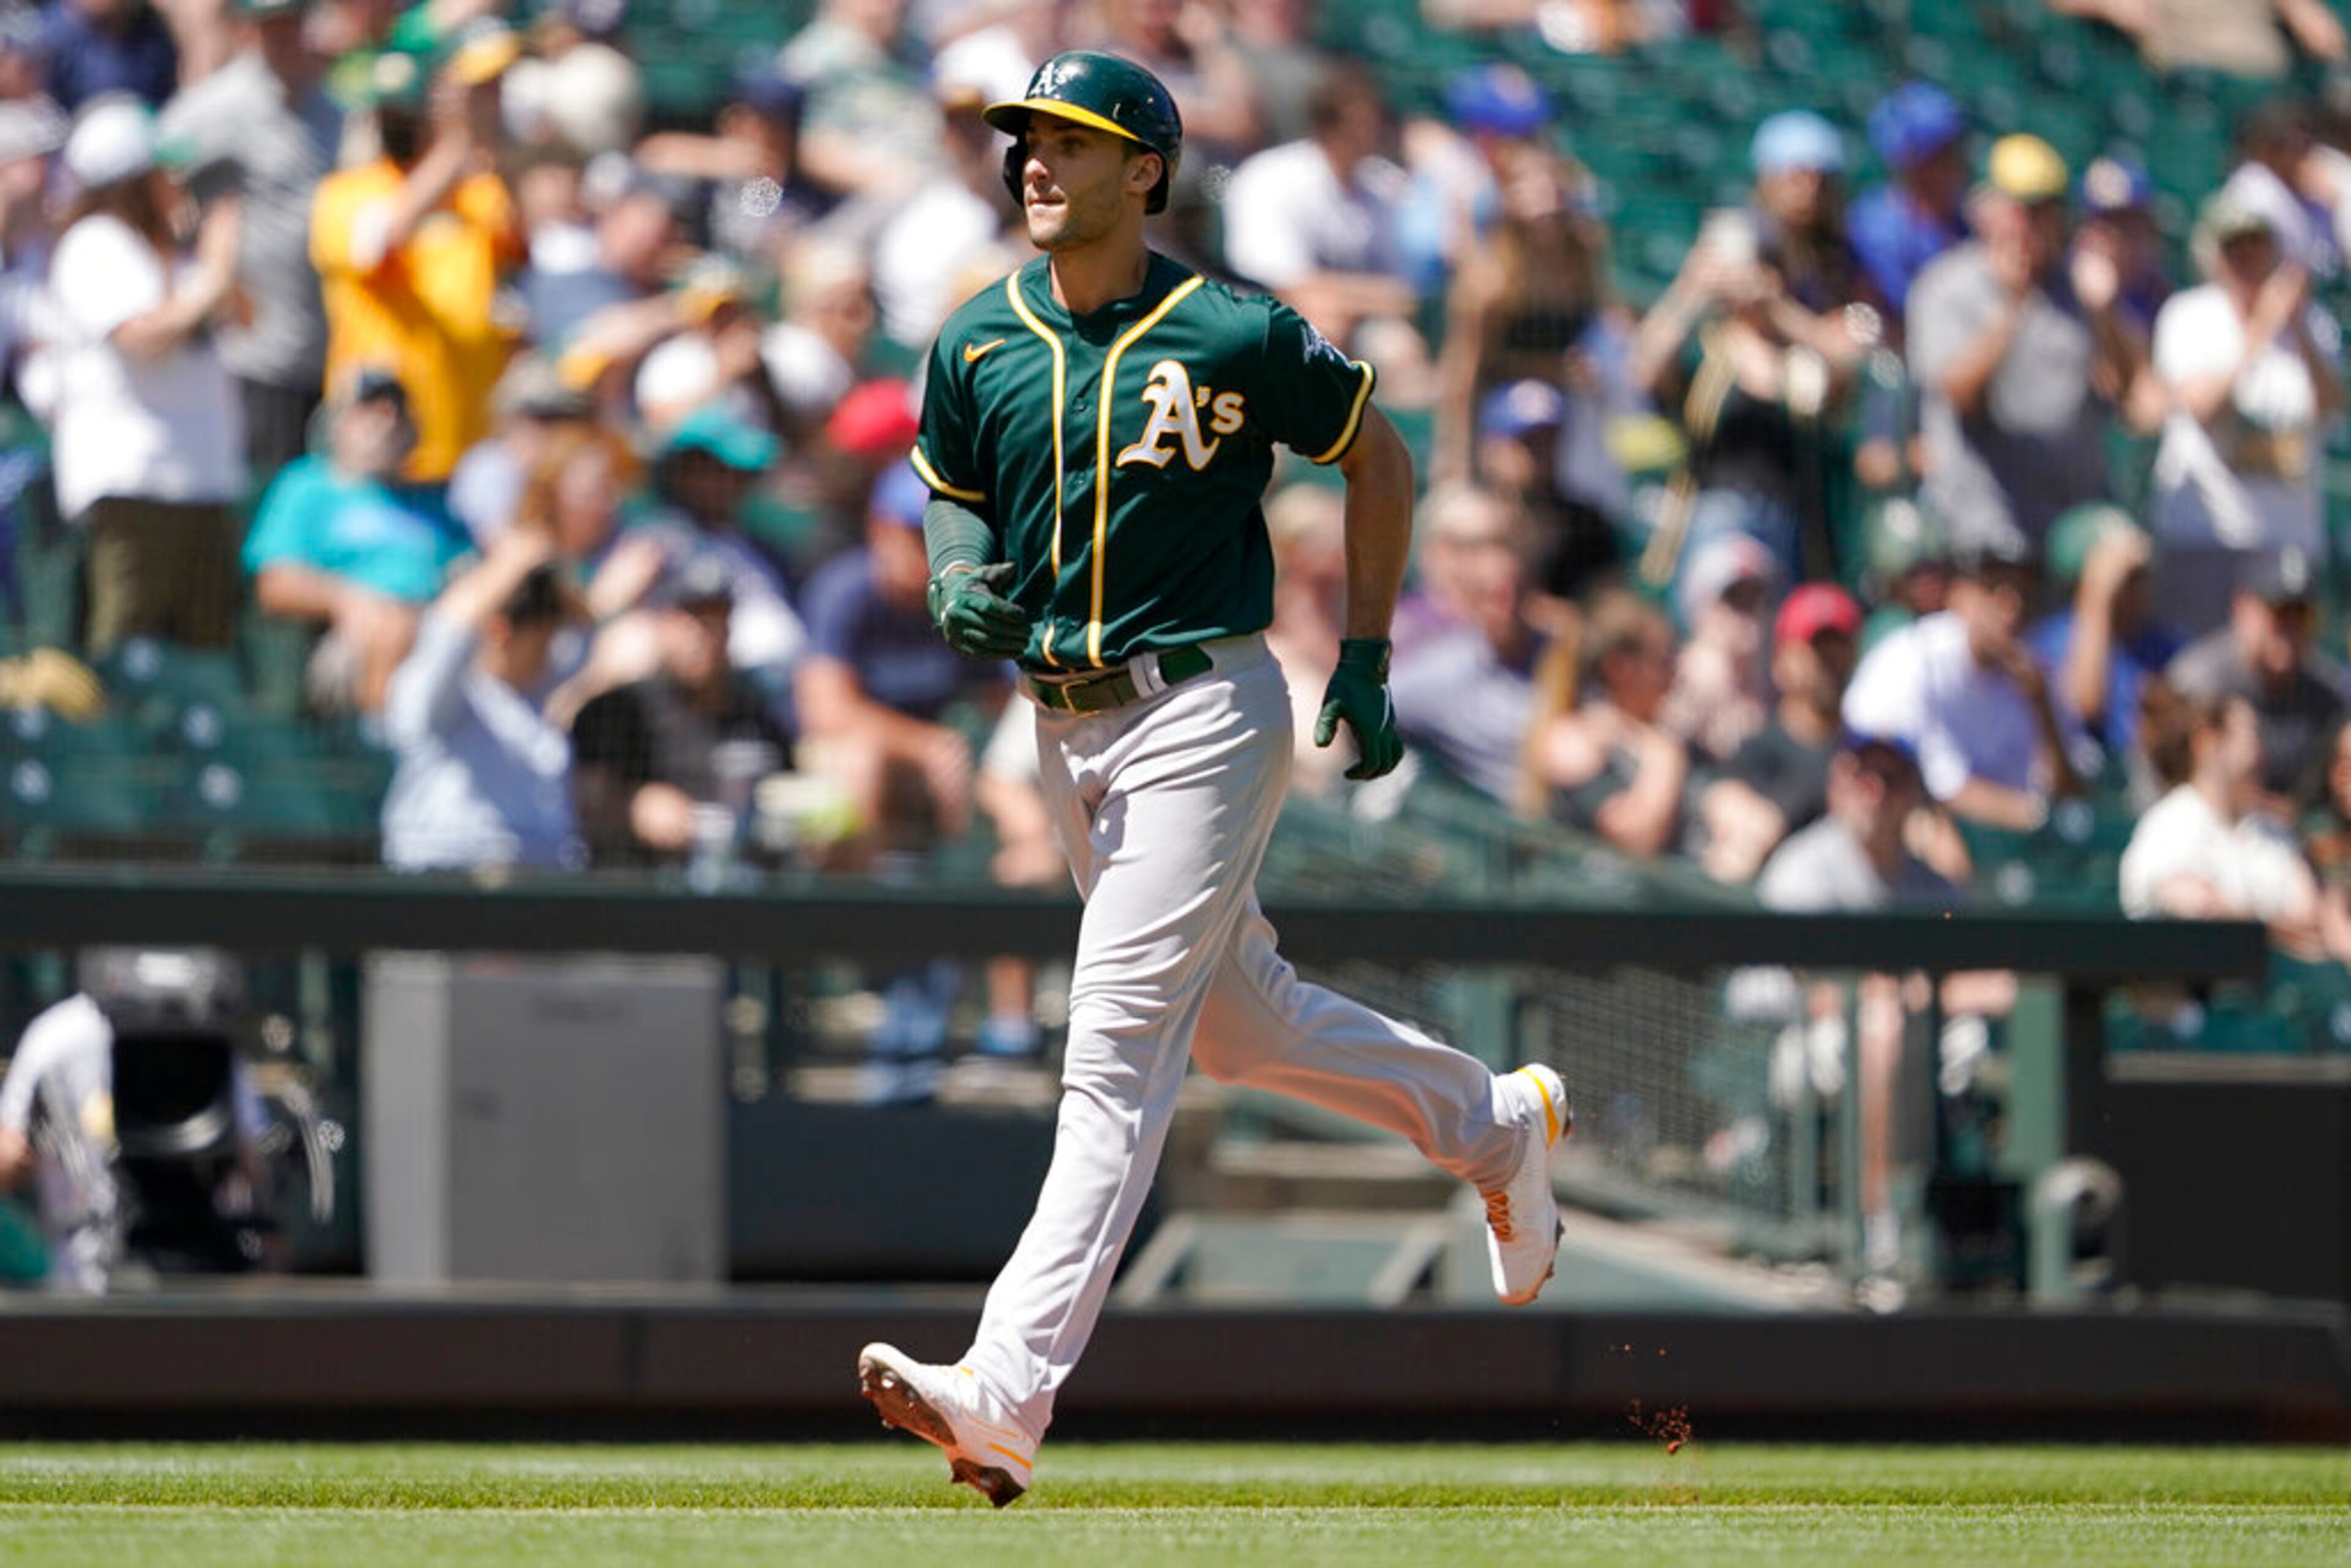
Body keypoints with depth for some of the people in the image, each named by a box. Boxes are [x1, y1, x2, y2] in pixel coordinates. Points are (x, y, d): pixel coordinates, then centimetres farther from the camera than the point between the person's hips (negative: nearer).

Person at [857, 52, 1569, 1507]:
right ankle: (1496, 1122, 46)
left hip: (1204, 715, -7)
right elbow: (957, 496, 16)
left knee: (1117, 1049, -14)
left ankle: (1009, 1395, -22)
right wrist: (960, 581, -7)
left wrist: (1368, 654, 0)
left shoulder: (1237, 338, -13)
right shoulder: (980, 345, 1)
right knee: (1240, 1021, 21)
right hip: (1068, 728, 7)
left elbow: (1377, 455, 1)